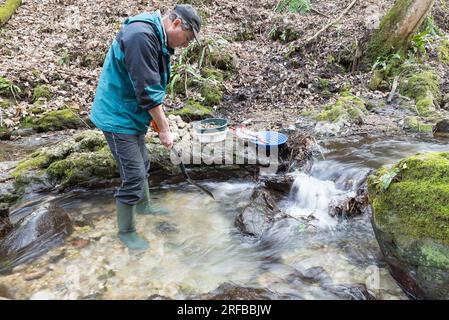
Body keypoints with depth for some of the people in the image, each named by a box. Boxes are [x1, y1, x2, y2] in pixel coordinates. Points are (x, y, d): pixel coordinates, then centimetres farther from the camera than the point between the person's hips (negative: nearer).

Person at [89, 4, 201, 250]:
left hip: (130, 115, 10)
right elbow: (148, 92, -26)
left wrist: (161, 122, 12)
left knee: (142, 165, 23)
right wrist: (164, 130, -18)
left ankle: (144, 206, 45)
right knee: (133, 177, -4)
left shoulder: (158, 38, 8)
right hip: (118, 117, -10)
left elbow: (154, 87, 14)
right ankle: (126, 231, 14)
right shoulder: (141, 36, -25)